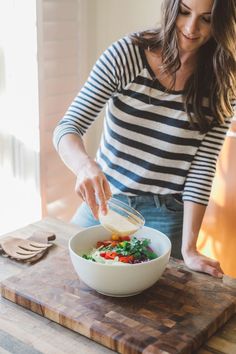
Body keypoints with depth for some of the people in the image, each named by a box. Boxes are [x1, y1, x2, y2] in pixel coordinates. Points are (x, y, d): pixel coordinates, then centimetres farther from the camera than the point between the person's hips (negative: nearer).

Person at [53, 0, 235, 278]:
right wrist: (86, 165, -40)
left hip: (165, 217, -1)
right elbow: (67, 128, -17)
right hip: (104, 200, 2)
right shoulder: (125, 55, -14)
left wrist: (188, 249, -20)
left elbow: (202, 169, -12)